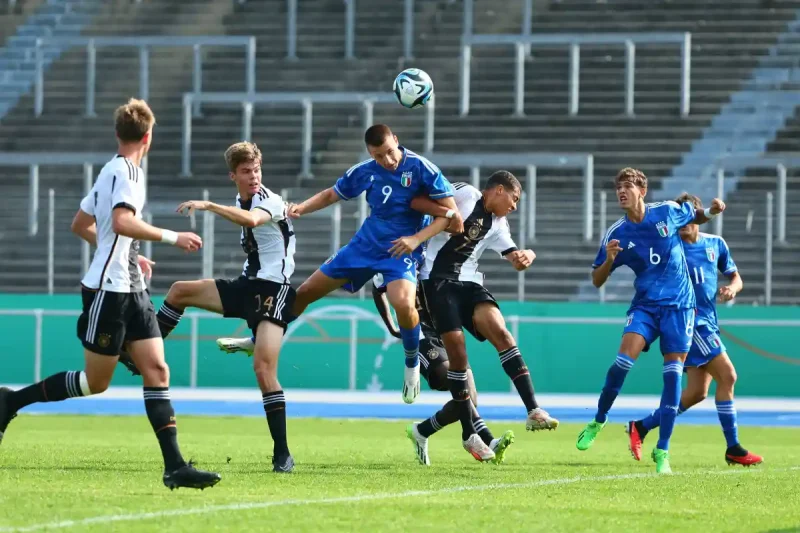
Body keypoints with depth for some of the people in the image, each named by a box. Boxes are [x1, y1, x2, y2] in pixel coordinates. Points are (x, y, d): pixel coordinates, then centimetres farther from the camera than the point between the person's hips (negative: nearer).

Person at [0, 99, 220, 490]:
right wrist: (171, 237, -27)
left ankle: (174, 466, -8)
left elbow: (80, 225, 24)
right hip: (108, 290, -9)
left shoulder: (112, 171, 15)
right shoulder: (126, 171, -14)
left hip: (131, 290, 9)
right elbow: (122, 222, -31)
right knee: (96, 381, -1)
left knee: (157, 371, -2)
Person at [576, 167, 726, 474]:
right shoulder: (616, 234, -2)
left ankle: (662, 451, -4)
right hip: (645, 305, 0)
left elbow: (696, 218, 19)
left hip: (679, 304, 0)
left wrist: (712, 211, -3)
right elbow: (597, 281, 3)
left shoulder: (668, 212, -2)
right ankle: (599, 421, 0)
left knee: (673, 372, -8)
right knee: (625, 357, -22)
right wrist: (608, 259, -18)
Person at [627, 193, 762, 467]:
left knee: (697, 392, 5)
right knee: (727, 375, -15)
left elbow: (735, 277, 17)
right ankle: (733, 449, -8)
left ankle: (641, 427, 17)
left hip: (708, 323, 7)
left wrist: (732, 288, -5)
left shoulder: (716, 244, 8)